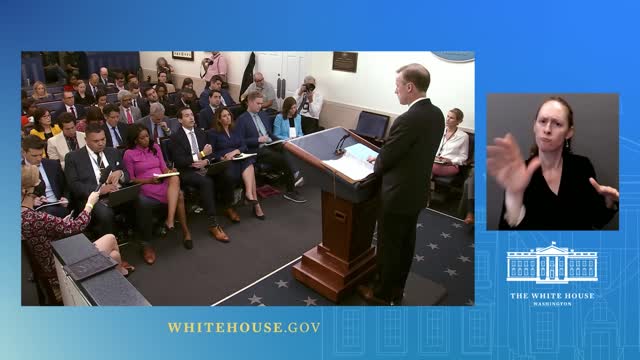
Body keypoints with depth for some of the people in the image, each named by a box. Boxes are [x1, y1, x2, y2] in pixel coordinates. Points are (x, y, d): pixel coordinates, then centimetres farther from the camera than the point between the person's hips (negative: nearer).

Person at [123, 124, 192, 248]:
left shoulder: (155, 147, 13)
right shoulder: (129, 154, 0)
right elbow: (131, 179, 0)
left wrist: (169, 171, -11)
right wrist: (149, 180, -16)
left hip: (164, 182, 4)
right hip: (146, 186, -4)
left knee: (175, 178, -35)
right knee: (179, 195, -31)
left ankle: (170, 219, -42)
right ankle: (185, 231, -21)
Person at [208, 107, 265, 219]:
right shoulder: (213, 132, 6)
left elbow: (244, 146, 9)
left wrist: (234, 152, -11)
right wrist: (223, 158, -18)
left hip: (239, 159, 4)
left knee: (248, 162, -32)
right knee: (248, 168, -30)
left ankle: (249, 193, -43)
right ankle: (255, 203, -33)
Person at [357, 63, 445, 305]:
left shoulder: (407, 120, -27)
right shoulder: (436, 114, 1)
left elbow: (386, 159, -19)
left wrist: (376, 165, 3)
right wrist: (383, 157, 10)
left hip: (398, 194, -9)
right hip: (417, 192, 9)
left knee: (388, 246, 9)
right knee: (406, 243, 20)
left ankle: (382, 294, 27)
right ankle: (396, 289, 38)